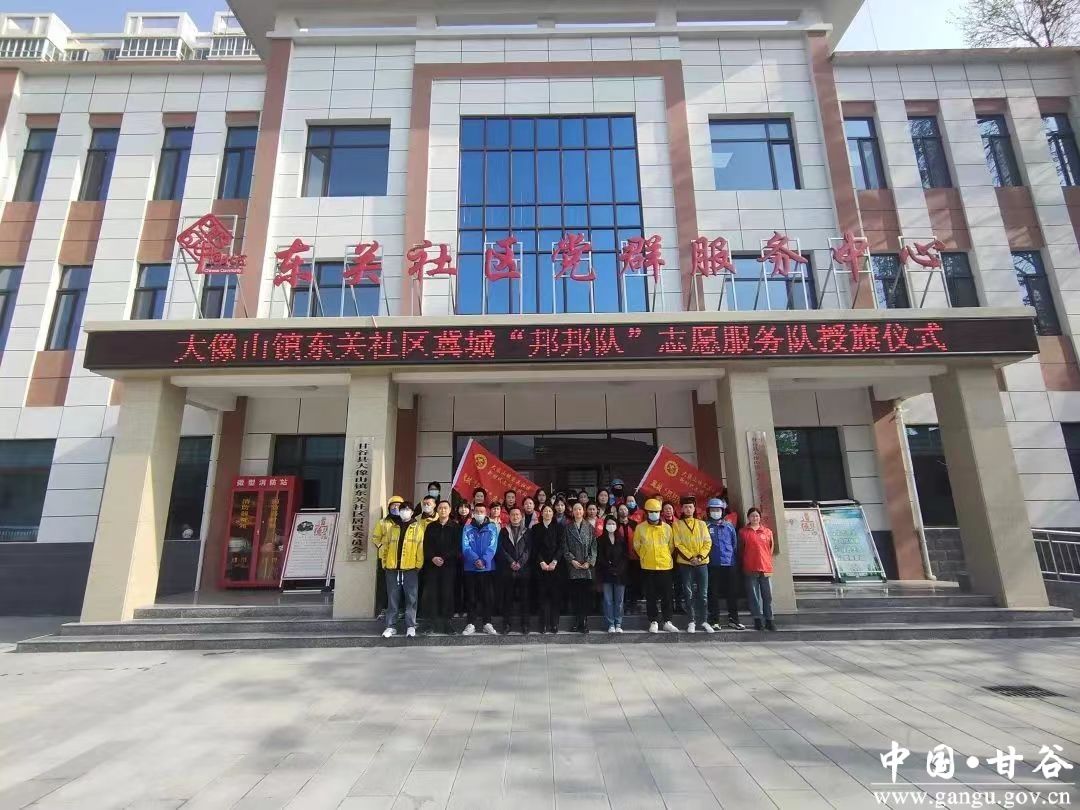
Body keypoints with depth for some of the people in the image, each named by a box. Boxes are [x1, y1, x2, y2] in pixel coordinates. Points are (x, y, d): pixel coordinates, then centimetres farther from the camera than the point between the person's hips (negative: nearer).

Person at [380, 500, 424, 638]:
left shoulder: (417, 528, 4)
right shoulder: (392, 528, 12)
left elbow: (421, 547, -2)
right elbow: (385, 545, 12)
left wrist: (419, 565, -9)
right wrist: (384, 562, 5)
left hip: (410, 568, -2)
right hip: (393, 568, 3)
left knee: (411, 598, 2)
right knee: (392, 598, 8)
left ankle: (410, 626, 10)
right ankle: (390, 626, 16)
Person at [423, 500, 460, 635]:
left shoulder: (456, 526, 5)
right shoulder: (431, 526, 12)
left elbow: (457, 546, -2)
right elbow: (426, 545, 7)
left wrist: (444, 558, -11)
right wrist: (432, 558, -10)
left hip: (449, 565, -2)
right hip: (432, 565, 2)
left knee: (448, 594, -3)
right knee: (431, 594, -1)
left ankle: (447, 623, 5)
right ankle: (434, 623, 6)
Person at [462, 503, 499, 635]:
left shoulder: (492, 528, 4)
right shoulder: (467, 528, 6)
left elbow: (492, 547, -6)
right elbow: (465, 547, -6)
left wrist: (484, 560, -20)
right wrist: (476, 560, -19)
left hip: (488, 567, 0)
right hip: (470, 568, 0)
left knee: (487, 596, 4)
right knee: (471, 597, 5)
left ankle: (487, 623, 14)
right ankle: (471, 624, 12)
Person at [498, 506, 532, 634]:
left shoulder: (527, 532, 11)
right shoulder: (504, 531, 11)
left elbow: (528, 549, 1)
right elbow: (501, 549, 2)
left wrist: (520, 563, -11)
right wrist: (511, 562, -10)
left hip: (524, 569, 0)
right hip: (507, 569, 0)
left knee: (524, 597, 1)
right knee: (507, 597, 3)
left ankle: (525, 624, 8)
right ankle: (506, 623, 11)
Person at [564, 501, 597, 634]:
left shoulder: (590, 527, 8)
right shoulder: (567, 527, 8)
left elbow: (593, 546, 3)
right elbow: (565, 546, 4)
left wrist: (589, 562, -7)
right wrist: (572, 560, -7)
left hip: (587, 566, 0)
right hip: (573, 567, 1)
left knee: (586, 595, -4)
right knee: (576, 595, 1)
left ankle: (583, 623, 1)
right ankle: (580, 622, 9)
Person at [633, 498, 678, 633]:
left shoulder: (667, 527, 1)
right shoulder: (640, 527, -2)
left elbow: (671, 545, 11)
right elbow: (637, 545, 6)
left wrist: (664, 556, 11)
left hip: (665, 566, 1)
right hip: (647, 567, -1)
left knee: (666, 596, 7)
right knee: (650, 597, 7)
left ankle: (667, 622, 19)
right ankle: (653, 622, 17)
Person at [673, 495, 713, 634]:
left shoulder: (702, 524, 9)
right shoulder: (677, 524, 2)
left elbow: (708, 542, 2)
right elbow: (678, 544, -5)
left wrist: (700, 556, -12)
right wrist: (690, 557, -14)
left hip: (702, 563, 2)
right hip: (685, 563, -2)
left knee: (703, 594, 4)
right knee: (688, 594, 2)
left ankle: (704, 620, 16)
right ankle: (692, 621, 11)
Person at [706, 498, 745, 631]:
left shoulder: (729, 526, 10)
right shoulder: (705, 526, 1)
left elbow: (735, 545, 12)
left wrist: (737, 562, 8)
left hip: (730, 564, 2)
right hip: (712, 565, -2)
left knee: (732, 593, 6)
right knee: (713, 593, 3)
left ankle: (733, 620, 16)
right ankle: (714, 620, 11)